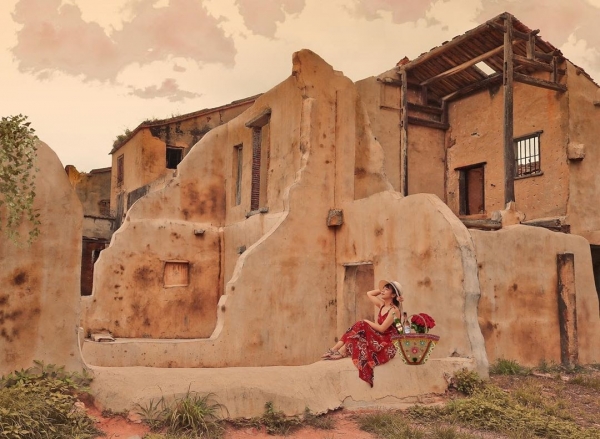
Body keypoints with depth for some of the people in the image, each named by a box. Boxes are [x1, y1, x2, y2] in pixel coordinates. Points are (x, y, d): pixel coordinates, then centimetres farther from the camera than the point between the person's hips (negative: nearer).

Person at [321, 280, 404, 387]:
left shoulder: (394, 310, -14)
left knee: (361, 326, -24)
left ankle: (341, 352, -23)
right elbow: (369, 294, 21)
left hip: (387, 344, -8)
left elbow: (381, 328, -20)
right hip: (379, 339, 8)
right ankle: (334, 349, -20)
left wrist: (367, 322, -7)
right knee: (359, 326, -12)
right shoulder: (382, 305, 11)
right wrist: (381, 289, 11)